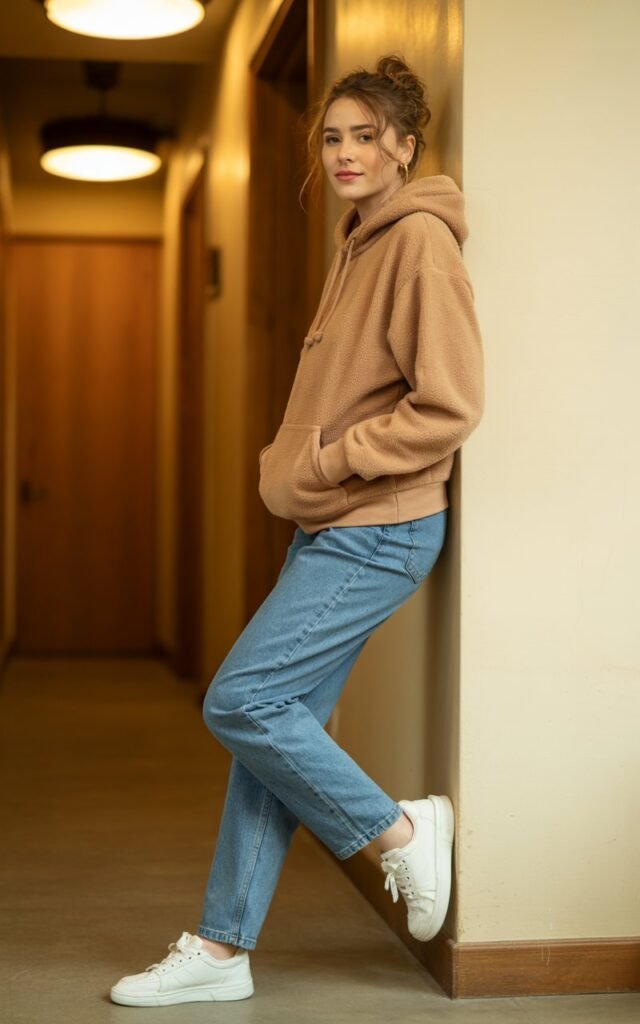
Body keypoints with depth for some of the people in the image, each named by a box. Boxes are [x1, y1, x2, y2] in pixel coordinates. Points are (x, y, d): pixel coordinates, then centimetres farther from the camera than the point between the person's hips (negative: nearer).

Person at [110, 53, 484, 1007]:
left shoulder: (421, 240, -12)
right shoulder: (358, 242, 16)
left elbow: (448, 407, -20)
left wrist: (324, 464, -15)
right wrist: (288, 463, 9)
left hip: (377, 531, -9)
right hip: (328, 529, 9)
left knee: (240, 701, -10)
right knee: (275, 721, 8)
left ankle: (401, 828, 8)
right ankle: (221, 949, 15)